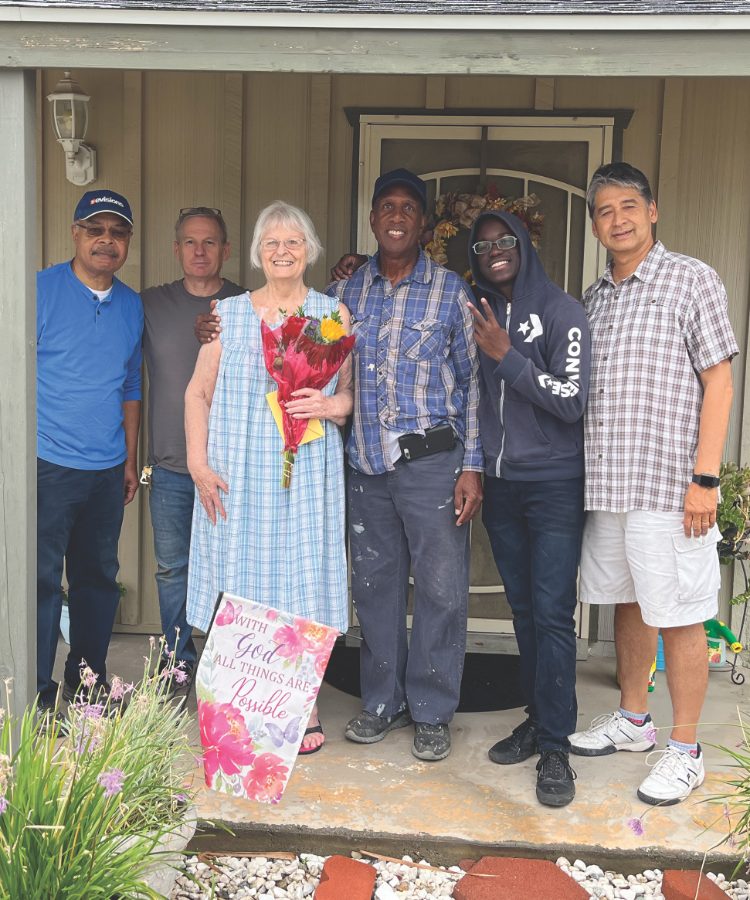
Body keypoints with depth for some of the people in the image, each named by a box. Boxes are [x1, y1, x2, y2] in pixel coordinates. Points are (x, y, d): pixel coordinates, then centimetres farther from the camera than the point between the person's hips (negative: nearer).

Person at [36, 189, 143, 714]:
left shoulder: (132, 306, 11)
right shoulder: (42, 290, -5)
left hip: (108, 472, 5)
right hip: (49, 467, -5)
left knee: (99, 578, 13)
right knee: (42, 581, -3)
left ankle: (88, 685, 27)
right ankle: (37, 696, 9)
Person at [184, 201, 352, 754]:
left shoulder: (333, 314, 8)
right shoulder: (228, 313, 10)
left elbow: (353, 391, 8)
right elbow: (198, 393, 9)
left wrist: (331, 406, -14)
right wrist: (199, 464, -1)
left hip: (307, 476, -1)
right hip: (238, 476, 1)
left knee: (302, 583, 0)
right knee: (241, 580, 2)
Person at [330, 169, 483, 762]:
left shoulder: (450, 291, 0)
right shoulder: (347, 293, 10)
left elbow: (471, 380, -1)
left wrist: (472, 466, -6)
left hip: (431, 460, -3)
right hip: (366, 462, 4)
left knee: (441, 589, 0)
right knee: (375, 584, 11)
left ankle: (433, 712, 15)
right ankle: (382, 701, 26)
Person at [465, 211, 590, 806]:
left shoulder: (562, 312, -6)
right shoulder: (479, 317, 9)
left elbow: (571, 401, -13)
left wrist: (505, 355, -17)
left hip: (554, 484, -4)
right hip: (500, 484, 5)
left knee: (552, 613, -5)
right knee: (524, 609, 10)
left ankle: (555, 746, 2)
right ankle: (538, 719, 22)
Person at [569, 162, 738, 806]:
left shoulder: (692, 280, -2)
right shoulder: (594, 297, 15)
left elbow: (718, 380, -7)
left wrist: (705, 478, -14)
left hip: (667, 484, -6)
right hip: (604, 485, 6)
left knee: (677, 615, 0)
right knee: (627, 603, 16)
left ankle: (686, 751, 12)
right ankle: (633, 721, 30)